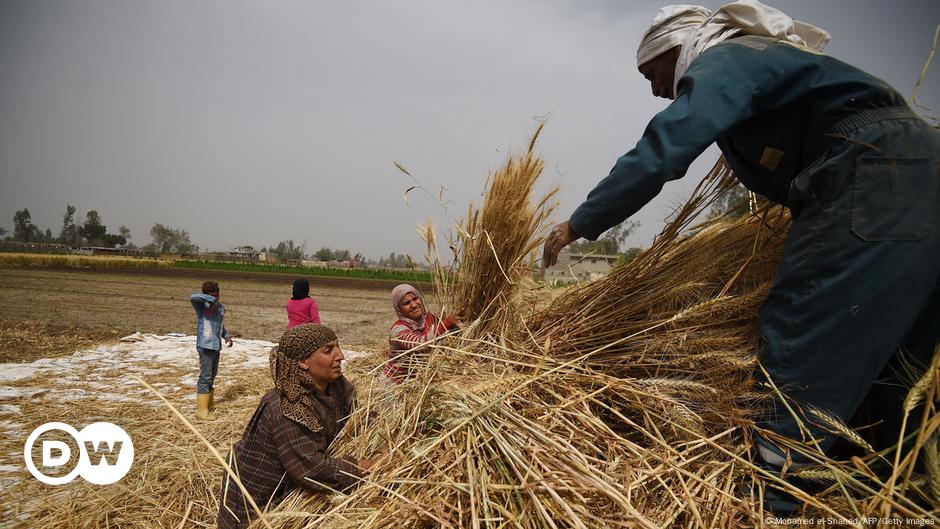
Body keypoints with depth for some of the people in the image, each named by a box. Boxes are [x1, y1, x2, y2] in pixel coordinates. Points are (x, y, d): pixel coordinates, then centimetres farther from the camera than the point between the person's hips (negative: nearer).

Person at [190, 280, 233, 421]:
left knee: (212, 375, 19)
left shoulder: (221, 307, 10)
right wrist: (211, 300, -27)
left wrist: (227, 335, 6)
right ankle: (201, 411, -5)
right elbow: (193, 297, -32)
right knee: (205, 377, -8)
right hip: (205, 346, -7)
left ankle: (209, 403, 34)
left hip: (216, 346, 7)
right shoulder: (201, 306, -9)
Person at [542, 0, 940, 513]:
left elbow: (659, 154, -16)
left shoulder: (721, 62, -3)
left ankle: (768, 504, -10)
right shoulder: (752, 59, 26)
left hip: (876, 177, -10)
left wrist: (579, 223, -8)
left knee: (799, 354, -12)